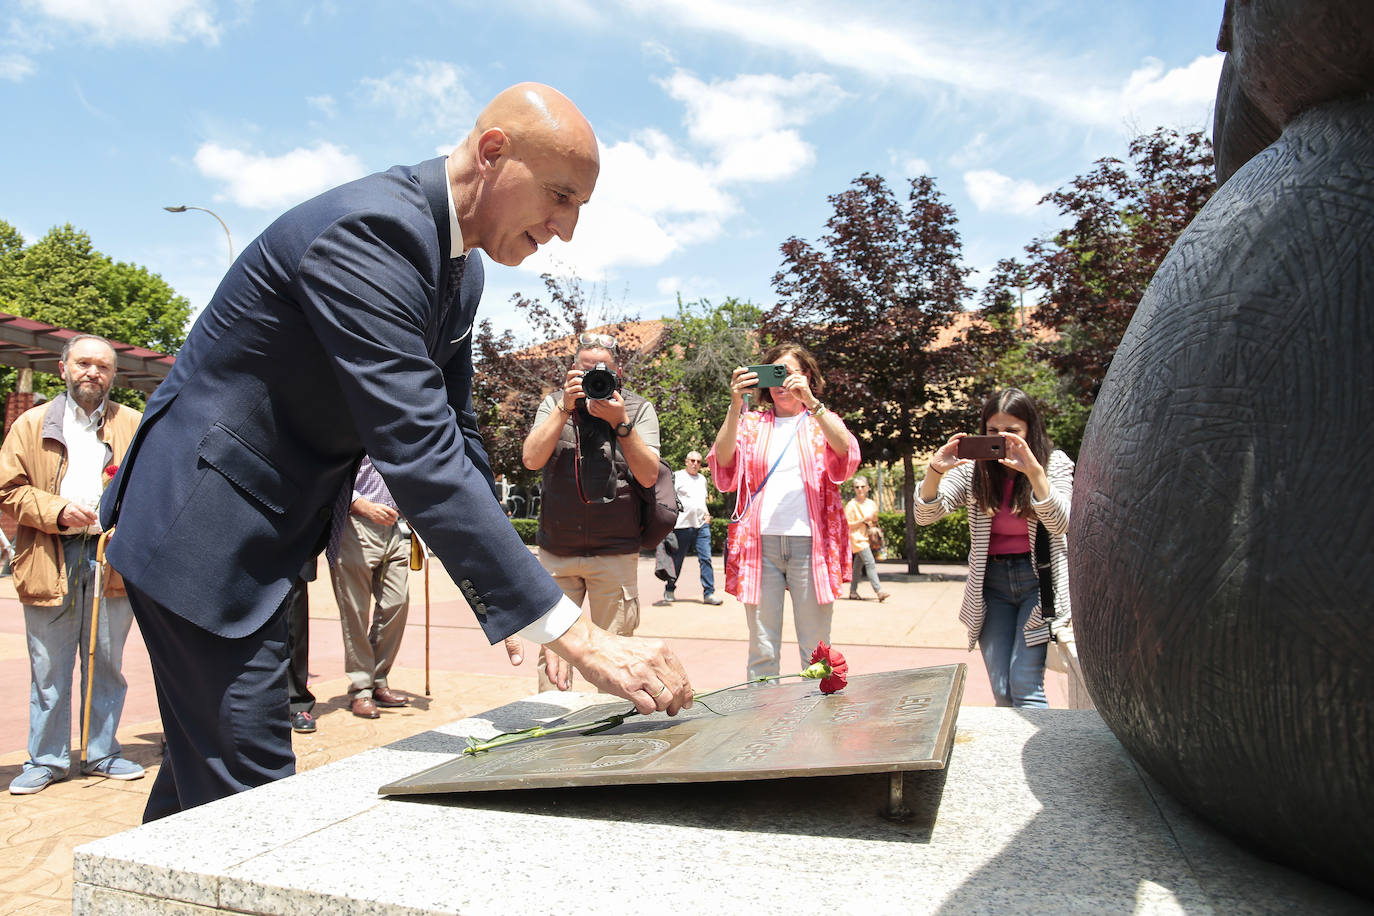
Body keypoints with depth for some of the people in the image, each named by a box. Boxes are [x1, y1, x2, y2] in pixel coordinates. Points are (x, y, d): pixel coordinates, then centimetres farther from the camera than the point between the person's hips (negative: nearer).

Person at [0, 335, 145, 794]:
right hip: (49, 561, 0)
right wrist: (58, 511, -11)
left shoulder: (134, 425, 10)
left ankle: (102, 752, 20)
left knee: (106, 663, 8)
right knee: (48, 667, 6)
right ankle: (48, 758, 19)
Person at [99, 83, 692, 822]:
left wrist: (505, 601, 1)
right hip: (202, 530, -10)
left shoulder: (460, 272, 4)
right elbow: (418, 454, -36)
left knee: (206, 775, 23)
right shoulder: (371, 231, -27)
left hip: (261, 536, 10)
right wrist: (574, 634, -36)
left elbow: (453, 434, 8)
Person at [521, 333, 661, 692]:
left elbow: (648, 476, -7)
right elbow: (532, 459, -7)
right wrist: (566, 406, -12)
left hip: (616, 552, -1)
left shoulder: (639, 409, 4)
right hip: (556, 551, 1)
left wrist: (619, 422, -16)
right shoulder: (554, 403, 8)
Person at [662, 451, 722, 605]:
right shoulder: (677, 476, 1)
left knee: (706, 559, -5)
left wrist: (706, 512, 12)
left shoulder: (702, 479, 19)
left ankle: (709, 593, -4)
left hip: (702, 525, 5)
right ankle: (669, 590, 21)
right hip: (682, 525, -4)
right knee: (677, 560, 4)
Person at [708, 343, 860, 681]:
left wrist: (810, 402, -17)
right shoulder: (751, 422, 16)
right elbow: (723, 460, -3)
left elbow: (846, 452, -8)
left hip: (810, 541, 0)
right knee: (762, 650, 3)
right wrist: (735, 406, -14)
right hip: (760, 541, 1)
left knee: (816, 652, 3)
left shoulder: (822, 421, 15)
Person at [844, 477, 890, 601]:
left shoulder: (872, 504, 12)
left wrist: (874, 520, 2)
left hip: (868, 538, 6)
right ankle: (879, 591, -20)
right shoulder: (851, 505, -6)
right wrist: (864, 520, -16)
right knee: (870, 563, -16)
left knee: (858, 565, 11)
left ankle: (853, 591, 19)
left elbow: (874, 522, 24)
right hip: (858, 538, -6)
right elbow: (848, 524, -10)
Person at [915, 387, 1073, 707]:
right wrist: (935, 470, -25)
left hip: (1039, 579, -2)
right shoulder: (974, 469, 1)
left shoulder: (1055, 464, -2)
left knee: (1025, 687, -13)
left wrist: (1033, 470, -30)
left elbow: (1060, 524, -17)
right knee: (1002, 693, 1)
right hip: (992, 582, 2)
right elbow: (926, 515, -7)